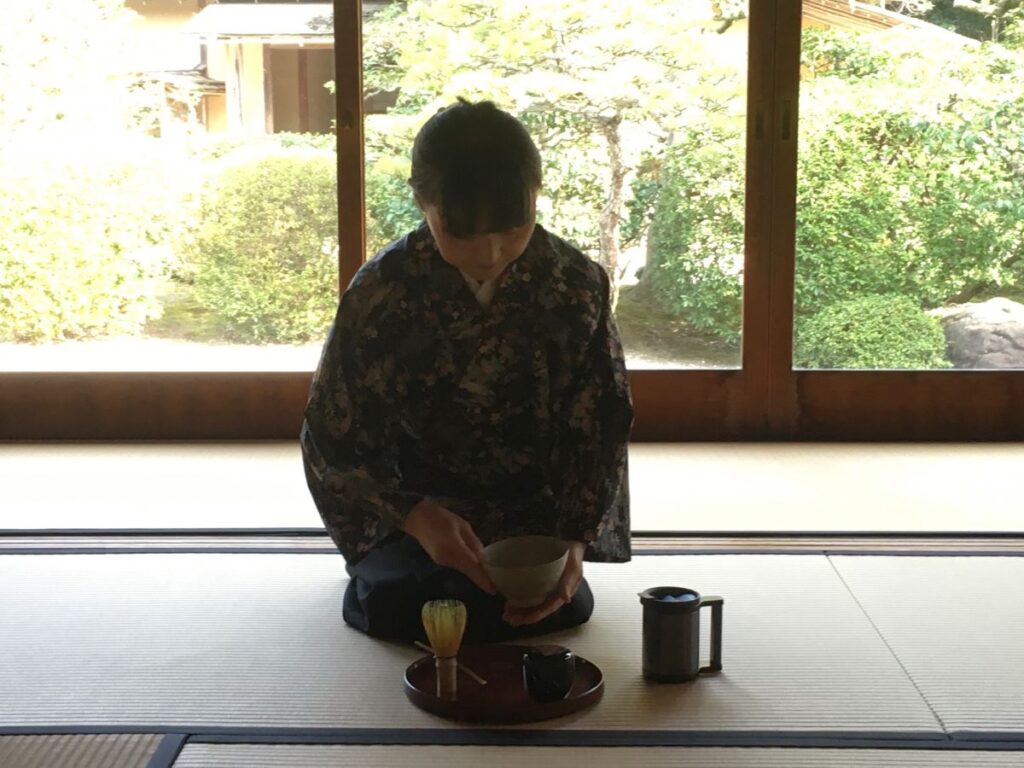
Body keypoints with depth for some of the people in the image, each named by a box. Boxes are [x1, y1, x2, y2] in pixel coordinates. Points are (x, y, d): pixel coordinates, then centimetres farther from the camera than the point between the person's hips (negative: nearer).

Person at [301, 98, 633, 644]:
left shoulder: (578, 286, -11)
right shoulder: (380, 291, -15)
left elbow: (598, 432, -7)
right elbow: (333, 440, -11)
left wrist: (576, 542, -23)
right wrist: (414, 516, -28)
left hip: (535, 516, 1)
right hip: (409, 514, 0)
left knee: (565, 610, -22)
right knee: (393, 611, -24)